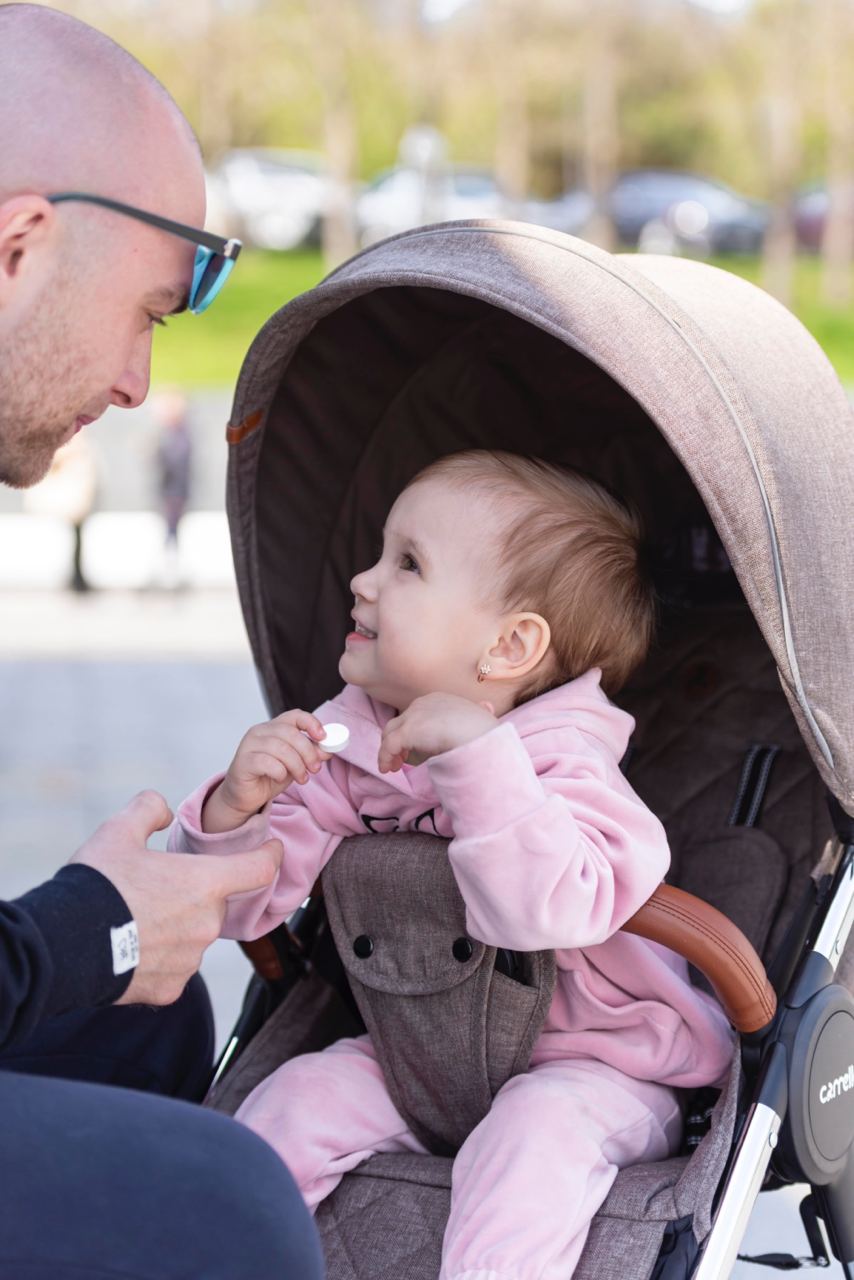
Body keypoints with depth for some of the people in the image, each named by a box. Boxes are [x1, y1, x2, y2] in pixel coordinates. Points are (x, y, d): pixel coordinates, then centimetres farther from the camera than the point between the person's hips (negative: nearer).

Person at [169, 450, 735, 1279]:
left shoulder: (562, 764, -22)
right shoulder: (346, 748, -4)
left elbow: (557, 909, -43)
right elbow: (240, 903, -5)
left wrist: (478, 753, -45)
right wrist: (235, 809, -27)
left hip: (591, 1064, -5)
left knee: (535, 1130, -33)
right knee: (299, 1097, -10)